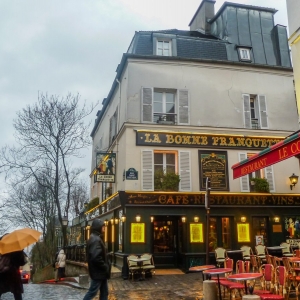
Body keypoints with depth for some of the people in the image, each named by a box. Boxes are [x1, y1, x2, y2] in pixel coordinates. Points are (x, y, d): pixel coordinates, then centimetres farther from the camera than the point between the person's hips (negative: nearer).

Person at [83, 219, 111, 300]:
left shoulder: (96, 238, 13)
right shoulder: (95, 240, -21)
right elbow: (96, 258, -29)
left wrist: (105, 267, 11)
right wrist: (106, 267, -17)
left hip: (100, 272, 10)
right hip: (98, 272, -10)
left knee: (104, 292, 14)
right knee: (92, 292, 1)